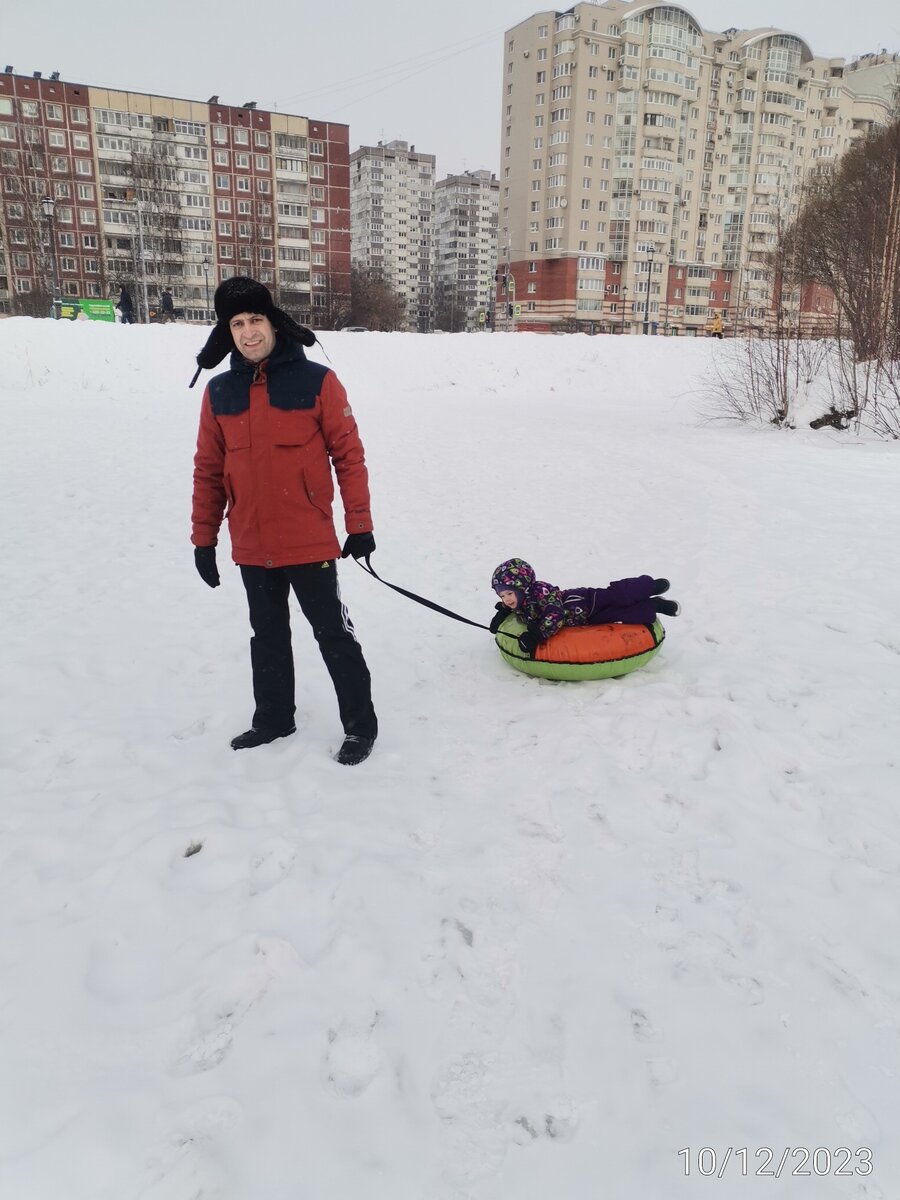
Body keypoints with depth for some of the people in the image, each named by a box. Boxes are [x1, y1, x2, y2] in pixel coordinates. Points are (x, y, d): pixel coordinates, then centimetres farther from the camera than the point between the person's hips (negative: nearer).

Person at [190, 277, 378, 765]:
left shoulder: (317, 381, -7)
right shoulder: (219, 392, 4)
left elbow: (349, 455, -5)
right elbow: (208, 471, 9)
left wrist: (359, 524, -7)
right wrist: (204, 538, 10)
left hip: (310, 542, -4)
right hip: (251, 547, 4)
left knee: (333, 634, 5)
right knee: (268, 636, 18)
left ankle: (360, 723, 20)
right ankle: (273, 718, 36)